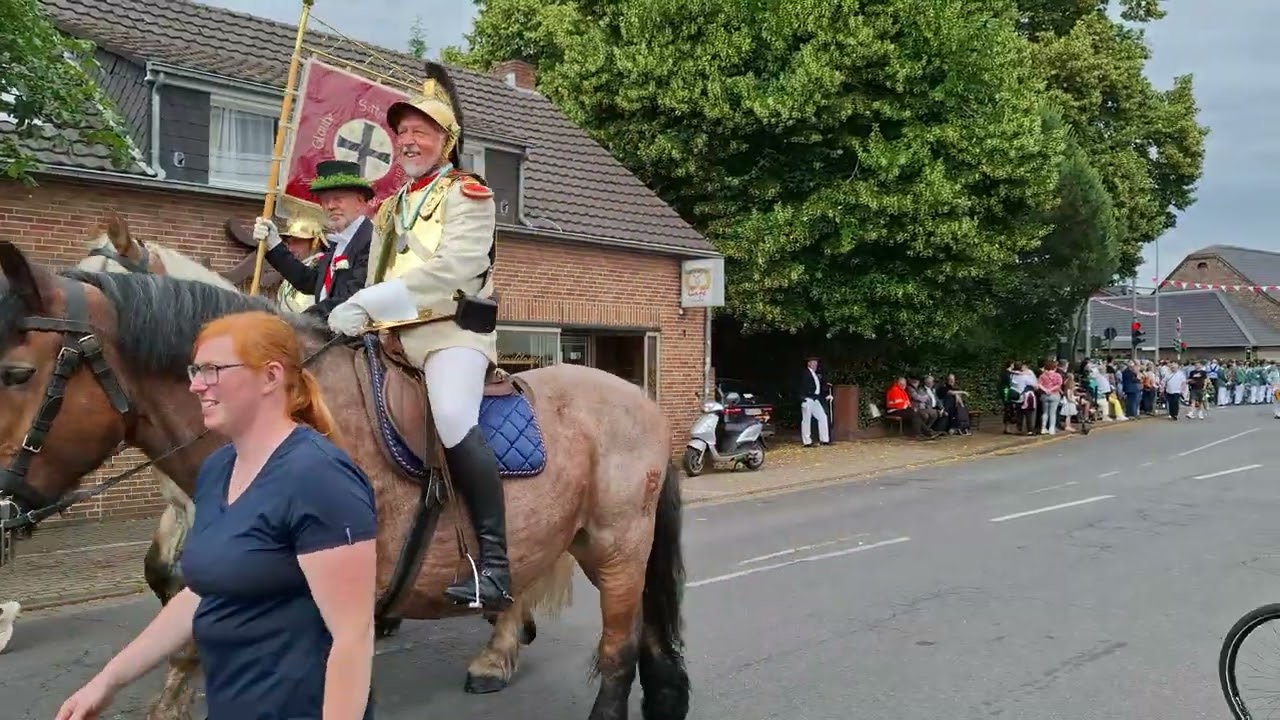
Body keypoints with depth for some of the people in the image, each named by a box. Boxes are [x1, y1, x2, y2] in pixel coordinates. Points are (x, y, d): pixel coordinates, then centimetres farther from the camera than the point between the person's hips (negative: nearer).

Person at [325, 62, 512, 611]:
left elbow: (450, 269, -17)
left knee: (454, 422, -32)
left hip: (451, 330, -8)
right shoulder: (389, 210, 25)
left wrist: (368, 303, -22)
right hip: (392, 338, 9)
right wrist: (355, 316, 0)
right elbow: (375, 281, 21)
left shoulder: (467, 195, 0)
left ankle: (494, 564, -29)